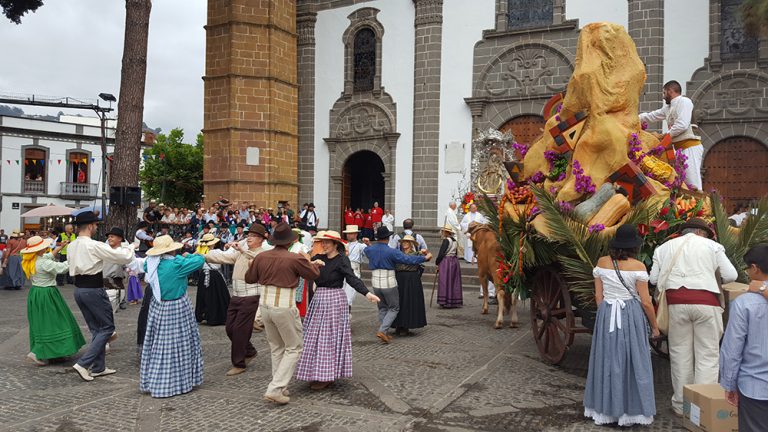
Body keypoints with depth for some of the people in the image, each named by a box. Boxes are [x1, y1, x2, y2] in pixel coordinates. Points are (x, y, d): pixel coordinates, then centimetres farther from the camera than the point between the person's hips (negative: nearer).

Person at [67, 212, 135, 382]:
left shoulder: (71, 246, 7)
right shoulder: (94, 246, -18)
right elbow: (125, 258, -17)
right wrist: (128, 248, 5)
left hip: (79, 289, 8)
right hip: (94, 290, -8)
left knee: (95, 328, 17)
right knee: (107, 327, 4)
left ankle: (98, 367, 22)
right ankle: (83, 363, -4)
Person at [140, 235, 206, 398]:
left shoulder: (151, 263, -2)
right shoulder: (176, 264, -21)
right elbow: (200, 260, -16)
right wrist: (186, 256, 3)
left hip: (158, 308, 6)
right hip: (177, 309, -6)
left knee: (157, 345, 15)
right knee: (177, 345, 5)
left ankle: (151, 381, 26)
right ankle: (180, 381, 16)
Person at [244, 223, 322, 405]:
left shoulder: (261, 257, -1)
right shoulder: (295, 259, -14)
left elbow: (249, 278, 12)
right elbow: (314, 274, -1)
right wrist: (308, 260, 17)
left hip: (265, 304, 6)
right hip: (285, 307, -6)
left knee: (276, 347, 20)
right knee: (294, 348, 8)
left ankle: (279, 387, 25)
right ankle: (275, 388, -1)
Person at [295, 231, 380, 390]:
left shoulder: (342, 260, -10)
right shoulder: (319, 258, 8)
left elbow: (352, 278, -20)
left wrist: (367, 293, -33)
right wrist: (312, 263, -20)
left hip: (334, 299, -7)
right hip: (319, 299, 7)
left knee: (329, 338, -2)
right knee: (316, 338, 10)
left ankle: (327, 376, 6)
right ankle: (319, 374, 21)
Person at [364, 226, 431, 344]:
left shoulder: (369, 250, -1)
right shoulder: (392, 252, -15)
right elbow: (409, 259, -15)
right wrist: (425, 258, -4)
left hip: (375, 282, 5)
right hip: (389, 283, -5)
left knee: (382, 308, 18)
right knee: (394, 308, 8)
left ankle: (384, 334, 16)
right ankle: (382, 331, -6)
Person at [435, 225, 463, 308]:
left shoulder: (446, 240, -13)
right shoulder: (455, 241, 11)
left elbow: (441, 253, -16)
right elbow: (456, 253, 15)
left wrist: (437, 262, -5)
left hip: (445, 261, -8)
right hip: (454, 261, 8)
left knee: (445, 282, -3)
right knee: (454, 282, 11)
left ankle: (446, 302, -3)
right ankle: (455, 302, 16)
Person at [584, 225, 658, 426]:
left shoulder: (602, 263, -1)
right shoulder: (637, 266, -11)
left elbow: (598, 295, 4)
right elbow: (645, 301, -8)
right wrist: (654, 326, 5)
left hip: (607, 315, 3)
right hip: (631, 315, -3)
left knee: (608, 361, 12)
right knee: (633, 362, 8)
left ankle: (605, 409, 22)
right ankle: (630, 410, 15)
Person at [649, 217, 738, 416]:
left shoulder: (664, 247, 15)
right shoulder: (711, 245, 10)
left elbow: (653, 278, 12)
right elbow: (731, 275, 4)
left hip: (676, 302, 2)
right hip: (705, 301, -2)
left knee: (680, 354, 10)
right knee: (707, 355, 5)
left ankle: (681, 406, 18)